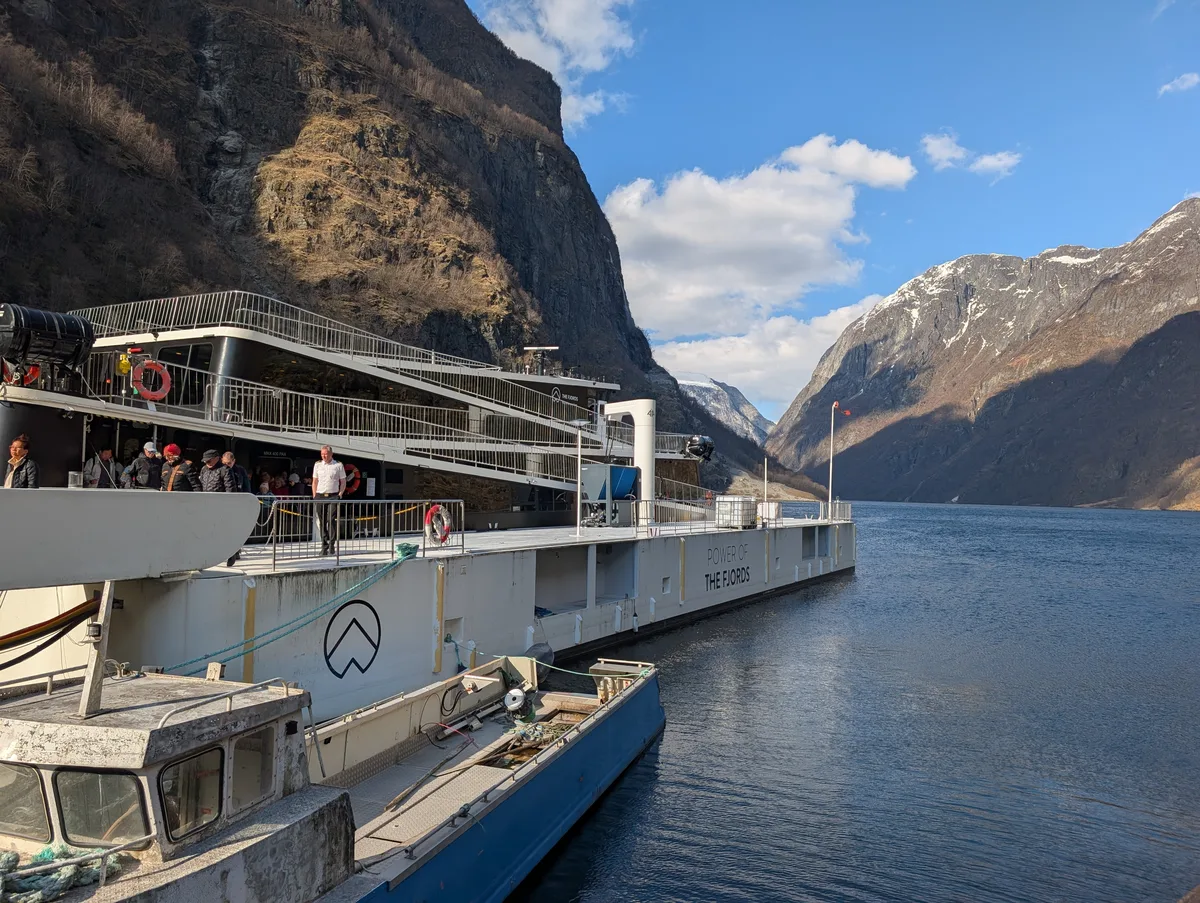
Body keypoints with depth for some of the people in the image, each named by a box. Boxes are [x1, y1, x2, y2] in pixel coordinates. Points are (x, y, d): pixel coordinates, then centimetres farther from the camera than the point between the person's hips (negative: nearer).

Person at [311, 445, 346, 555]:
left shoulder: (338, 465, 3)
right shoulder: (317, 465, 10)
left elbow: (343, 482, 8)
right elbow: (315, 481, 15)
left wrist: (340, 494, -3)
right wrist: (314, 496, 8)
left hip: (333, 496, -2)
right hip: (320, 496, 3)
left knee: (331, 520, -12)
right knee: (322, 521, 4)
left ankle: (332, 545, -8)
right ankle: (324, 546, 9)